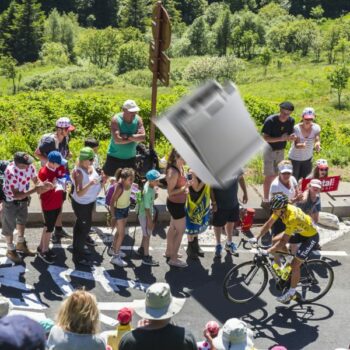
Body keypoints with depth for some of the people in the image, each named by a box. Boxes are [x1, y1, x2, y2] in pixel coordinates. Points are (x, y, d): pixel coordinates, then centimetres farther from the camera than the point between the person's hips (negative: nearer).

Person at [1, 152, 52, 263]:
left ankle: (21, 244, 48)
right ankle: (11, 250, 34)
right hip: (10, 201, -7)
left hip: (23, 198, 7)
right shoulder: (11, 172, -39)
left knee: (22, 220, 25)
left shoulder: (29, 166, -21)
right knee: (9, 226, 12)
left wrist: (42, 185, -28)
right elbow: (16, 195, -38)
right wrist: (35, 190, -43)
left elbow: (35, 180, -5)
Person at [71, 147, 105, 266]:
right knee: (85, 228, 1)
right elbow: (79, 193, -36)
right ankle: (79, 257, 17)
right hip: (82, 204, -9)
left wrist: (101, 181, -9)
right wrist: (90, 184, -48)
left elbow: (95, 182, 10)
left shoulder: (90, 167, -5)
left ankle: (77, 250, 44)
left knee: (80, 225, 24)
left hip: (89, 202, 9)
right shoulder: (78, 172, -29)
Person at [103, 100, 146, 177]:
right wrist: (134, 138, -20)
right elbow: (117, 140, -28)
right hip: (114, 157, -4)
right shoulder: (116, 120, -17)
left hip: (130, 158, 4)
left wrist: (127, 136, -24)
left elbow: (143, 137, -17)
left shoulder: (138, 119, -5)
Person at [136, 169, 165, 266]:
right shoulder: (148, 192, -31)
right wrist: (149, 220, -18)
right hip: (145, 215, -9)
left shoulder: (148, 184, -4)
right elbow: (147, 208, -25)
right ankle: (146, 257, 17)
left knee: (147, 233, 24)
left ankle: (141, 249, 43)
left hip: (149, 213, 9)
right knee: (147, 235, 4)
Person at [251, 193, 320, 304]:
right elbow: (268, 224, -5)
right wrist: (256, 238, -11)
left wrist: (267, 251, -36)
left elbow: (284, 241, -36)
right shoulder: (280, 209, -16)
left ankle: (291, 292, 4)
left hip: (311, 236, -8)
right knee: (276, 240, -2)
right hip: (299, 231, 8)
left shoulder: (292, 217, -39)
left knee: (295, 264, -12)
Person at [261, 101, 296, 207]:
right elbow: (265, 138, -23)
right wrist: (280, 139, -34)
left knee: (277, 175, 14)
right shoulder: (270, 121, -23)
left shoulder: (291, 121, -7)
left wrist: (291, 137, -23)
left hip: (281, 150, 5)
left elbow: (290, 136, 2)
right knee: (269, 176, -4)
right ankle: (265, 200, 7)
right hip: (270, 150, -5)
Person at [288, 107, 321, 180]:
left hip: (308, 158, 3)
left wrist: (317, 145, -51)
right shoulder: (297, 128, -22)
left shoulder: (316, 128, -13)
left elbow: (317, 140, -26)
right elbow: (296, 145, -26)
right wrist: (301, 145, -50)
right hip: (295, 158, -3)